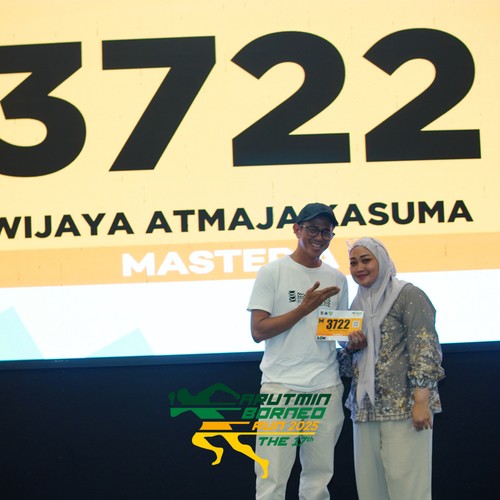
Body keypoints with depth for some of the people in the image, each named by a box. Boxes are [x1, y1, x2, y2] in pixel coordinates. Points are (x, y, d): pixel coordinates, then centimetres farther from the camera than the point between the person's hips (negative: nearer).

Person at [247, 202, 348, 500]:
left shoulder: (337, 279, 13)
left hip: (327, 388, 4)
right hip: (281, 386, -4)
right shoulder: (272, 272, 0)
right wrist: (304, 308, -12)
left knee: (319, 476, 6)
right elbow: (258, 331, -6)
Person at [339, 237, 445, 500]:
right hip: (366, 407, 7)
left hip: (404, 406, -7)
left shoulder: (408, 296, -4)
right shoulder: (358, 304, 17)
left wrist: (421, 401, -19)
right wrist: (347, 348, 2)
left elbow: (424, 349, -11)